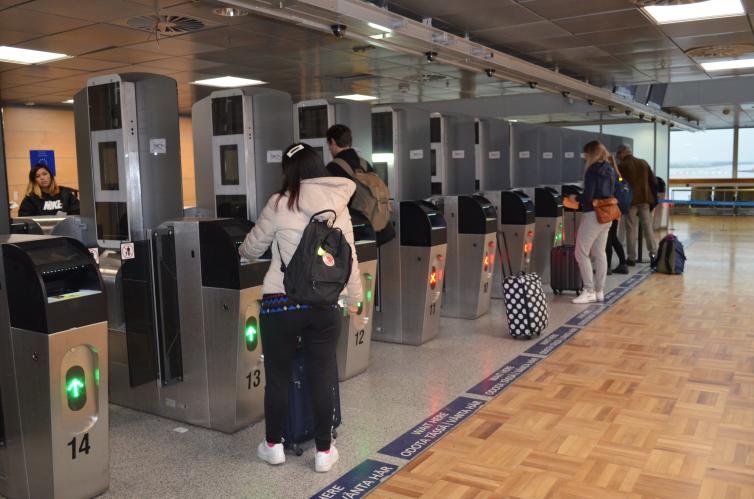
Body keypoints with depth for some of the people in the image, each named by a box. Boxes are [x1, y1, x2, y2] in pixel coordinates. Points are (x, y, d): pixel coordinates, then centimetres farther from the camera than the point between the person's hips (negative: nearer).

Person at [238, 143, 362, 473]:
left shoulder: (280, 204, -4)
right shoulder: (339, 206, 5)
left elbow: (253, 248, 8)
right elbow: (349, 258, 9)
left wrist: (242, 251, 31)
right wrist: (354, 298, 22)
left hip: (281, 302, -2)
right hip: (324, 303, 3)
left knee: (278, 375, 12)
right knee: (322, 376, 10)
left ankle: (274, 445, 27)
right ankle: (323, 451, 19)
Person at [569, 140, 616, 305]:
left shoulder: (593, 170, -13)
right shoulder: (610, 170, 12)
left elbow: (588, 196, -19)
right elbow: (610, 194, 17)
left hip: (593, 215, -9)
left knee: (581, 253, -2)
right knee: (600, 253, 11)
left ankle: (589, 292, -2)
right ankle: (600, 292, 15)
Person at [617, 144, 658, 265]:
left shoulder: (622, 166, -5)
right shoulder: (643, 163, 8)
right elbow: (653, 181, 9)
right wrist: (652, 197, 18)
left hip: (630, 201, -4)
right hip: (645, 199, 4)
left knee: (631, 229, 1)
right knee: (648, 227, 10)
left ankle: (632, 258, 3)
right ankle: (653, 253, 4)